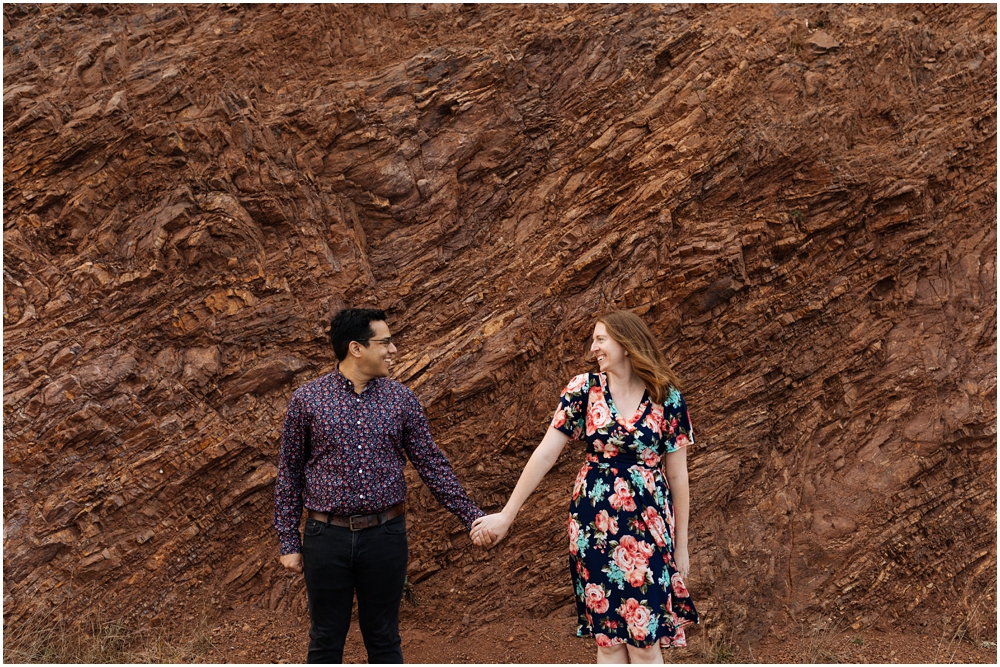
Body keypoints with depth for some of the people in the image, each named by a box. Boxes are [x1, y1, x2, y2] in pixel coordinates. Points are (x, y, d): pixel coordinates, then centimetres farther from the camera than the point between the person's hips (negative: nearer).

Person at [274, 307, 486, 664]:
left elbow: (432, 464, 3)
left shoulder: (401, 399, 1)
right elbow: (288, 474, 2)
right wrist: (288, 542, 1)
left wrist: (472, 516, -3)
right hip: (328, 537, -1)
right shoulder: (307, 400, -4)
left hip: (385, 536, 1)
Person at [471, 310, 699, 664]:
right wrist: (506, 515, -5)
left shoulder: (667, 398, -3)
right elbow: (545, 454, -3)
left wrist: (681, 544, 6)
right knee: (607, 637, 6)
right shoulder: (584, 389, -1)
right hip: (594, 524, 1)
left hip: (646, 527, -1)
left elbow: (677, 475, 2)